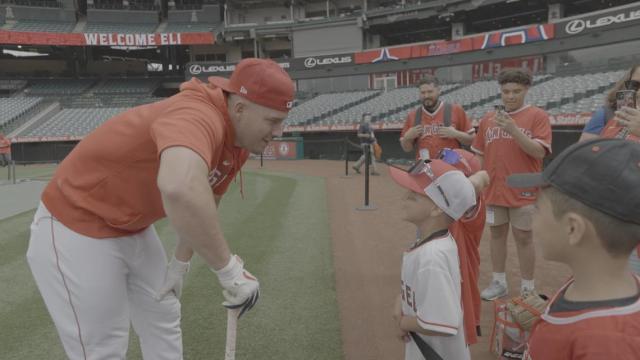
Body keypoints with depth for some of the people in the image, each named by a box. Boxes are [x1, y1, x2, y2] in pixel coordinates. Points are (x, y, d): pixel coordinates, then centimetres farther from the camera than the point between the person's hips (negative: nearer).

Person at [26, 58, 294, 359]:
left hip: (135, 229, 9)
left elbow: (201, 205, 10)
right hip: (76, 232, -9)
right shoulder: (198, 115, -34)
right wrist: (229, 269, -45)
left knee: (164, 323, 19)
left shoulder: (238, 143, -3)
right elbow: (180, 189, -56)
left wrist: (180, 264, 12)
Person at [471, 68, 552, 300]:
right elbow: (480, 155, 12)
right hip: (493, 191, 4)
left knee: (523, 238, 5)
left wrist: (513, 129, -25)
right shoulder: (488, 119, 7)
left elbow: (539, 152, -15)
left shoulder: (537, 116, -5)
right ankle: (499, 283, 27)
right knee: (497, 234, 13)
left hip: (523, 192, -4)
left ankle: (528, 288, 19)